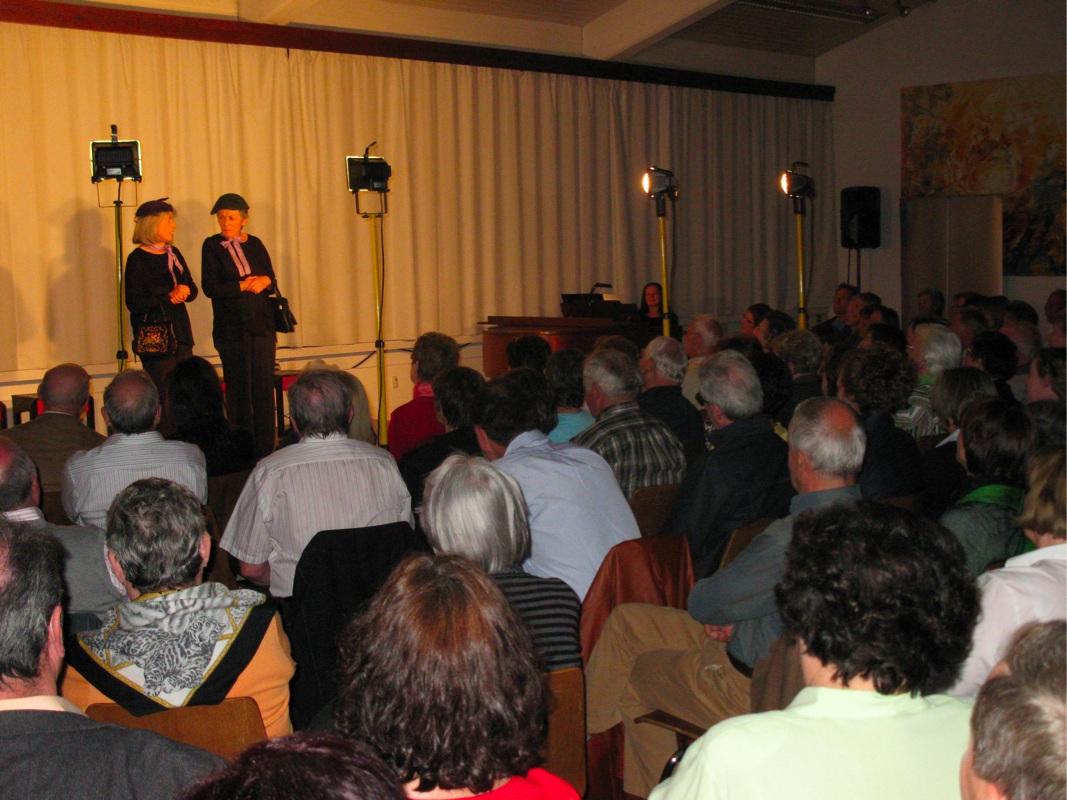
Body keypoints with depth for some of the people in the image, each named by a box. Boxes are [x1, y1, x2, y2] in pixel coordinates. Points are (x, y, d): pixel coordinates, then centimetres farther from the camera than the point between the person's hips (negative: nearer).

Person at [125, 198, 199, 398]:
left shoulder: (173, 254, 13)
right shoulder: (138, 259, -7)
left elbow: (193, 290, 15)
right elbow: (134, 303, -14)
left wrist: (185, 290, -8)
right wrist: (169, 298, -13)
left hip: (180, 331, 6)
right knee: (163, 396, -7)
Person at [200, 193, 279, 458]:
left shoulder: (255, 244, 12)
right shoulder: (212, 245, 2)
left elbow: (272, 283, 12)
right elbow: (210, 287, -7)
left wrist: (264, 282, -10)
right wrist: (243, 286, -12)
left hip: (261, 324, 3)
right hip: (232, 328, -3)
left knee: (264, 388, 0)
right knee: (239, 390, -1)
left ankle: (265, 451, 6)